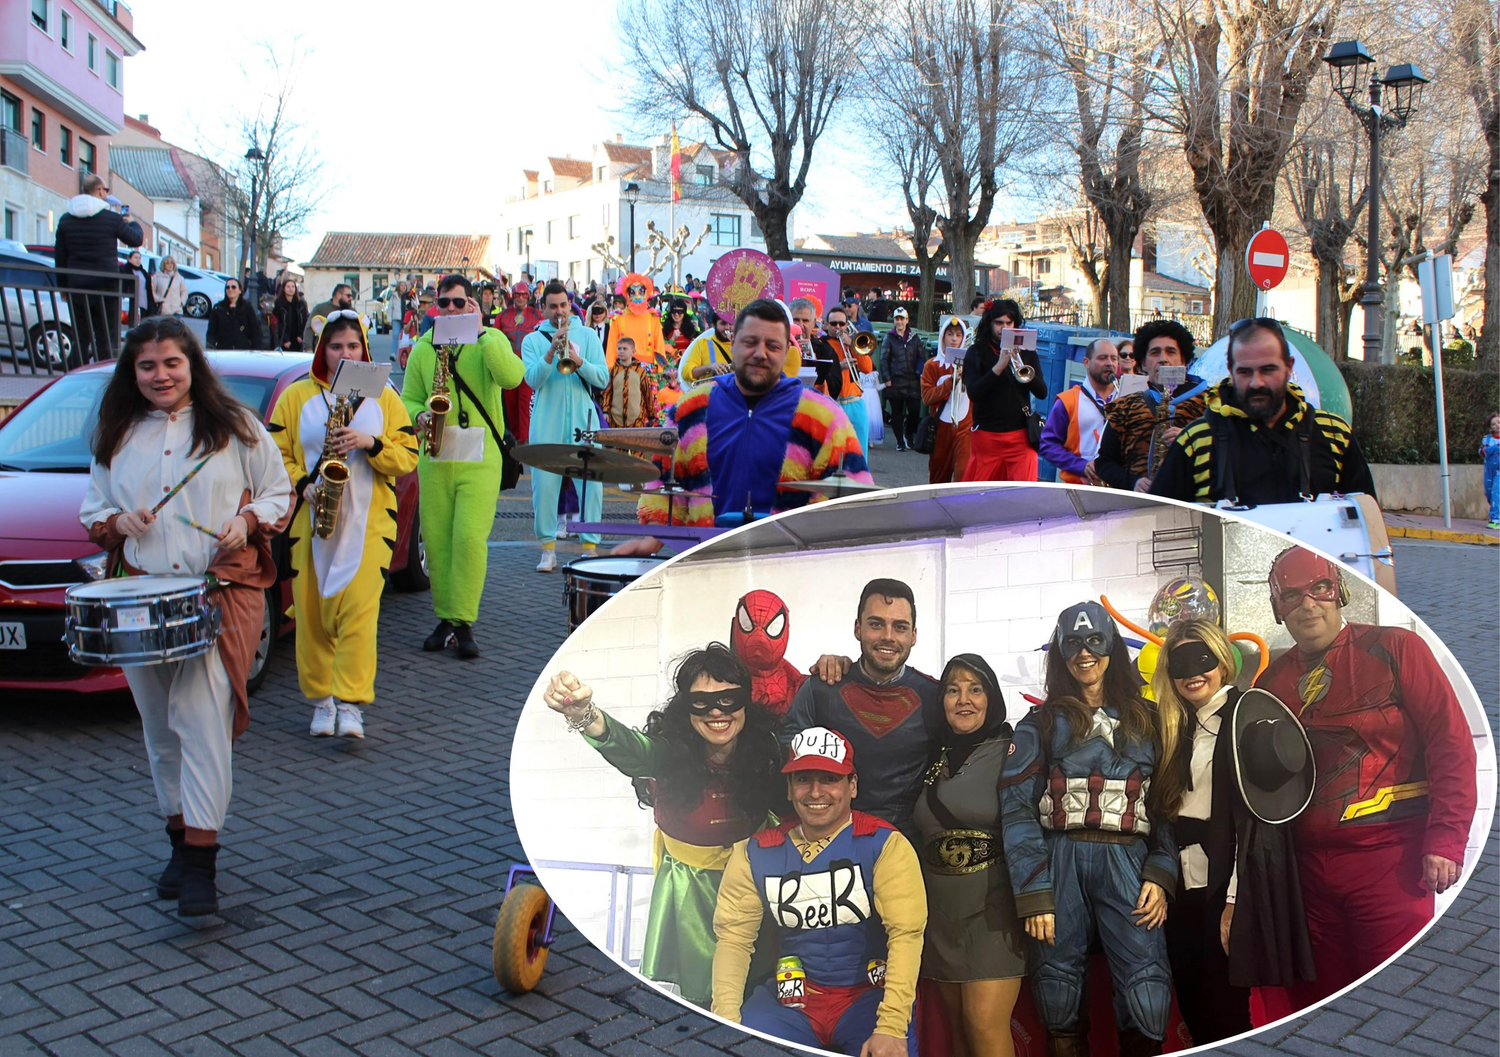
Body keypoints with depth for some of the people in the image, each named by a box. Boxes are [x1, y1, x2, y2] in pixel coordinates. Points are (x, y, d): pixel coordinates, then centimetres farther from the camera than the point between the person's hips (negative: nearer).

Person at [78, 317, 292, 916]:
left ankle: (200, 864, -13)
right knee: (160, 728, 10)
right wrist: (116, 521, -3)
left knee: (203, 721, -13)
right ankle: (181, 838, 25)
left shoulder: (234, 427, 5)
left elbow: (279, 493, 8)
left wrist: (247, 521, -11)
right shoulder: (116, 437, 14)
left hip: (221, 591, -4)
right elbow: (91, 507, 19)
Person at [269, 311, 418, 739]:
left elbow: (408, 458, 5)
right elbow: (276, 455, 5)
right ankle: (321, 699, 15)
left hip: (369, 520, -1)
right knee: (311, 610, 2)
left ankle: (351, 703, -10)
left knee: (359, 607, -12)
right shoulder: (296, 396, 9)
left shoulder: (384, 398, 10)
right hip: (311, 520, 1)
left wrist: (371, 442, -12)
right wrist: (303, 485, -11)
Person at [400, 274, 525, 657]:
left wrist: (481, 332, -15)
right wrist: (419, 417, -7)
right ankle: (444, 618, 17)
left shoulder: (490, 340, 3)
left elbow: (511, 377, -17)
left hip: (479, 458, -3)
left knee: (470, 538, -12)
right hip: (434, 457, 3)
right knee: (436, 539, 4)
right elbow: (408, 398, 15)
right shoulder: (423, 348, 12)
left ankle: (464, 622, -4)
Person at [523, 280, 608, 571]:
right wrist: (551, 353, -19)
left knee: (591, 483, -5)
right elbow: (533, 379, -6)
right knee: (544, 484, -1)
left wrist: (578, 361, -16)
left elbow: (603, 379, 0)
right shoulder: (533, 340, 9)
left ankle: (590, 545, 4)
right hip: (546, 424, 0)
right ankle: (548, 549, 9)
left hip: (582, 420, 0)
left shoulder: (587, 335, 10)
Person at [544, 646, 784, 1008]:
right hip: (688, 886, -1)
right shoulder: (671, 751, -24)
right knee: (697, 986, 12)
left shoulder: (763, 751, -16)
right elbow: (628, 747, -45)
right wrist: (583, 713, -66)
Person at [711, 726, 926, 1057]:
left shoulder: (883, 844, -8)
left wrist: (891, 1028, -24)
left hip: (868, 995, -2)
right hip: (792, 1000, 2)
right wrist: (726, 1021, -12)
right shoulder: (756, 852, 2)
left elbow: (906, 933, -15)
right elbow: (734, 936, 1)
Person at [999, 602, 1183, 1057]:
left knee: (1148, 1001, -12)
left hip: (1127, 865, 1)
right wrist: (1033, 894, -9)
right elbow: (1017, 808, 0)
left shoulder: (1147, 721, 15)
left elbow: (1167, 805, 13)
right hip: (1059, 863, 0)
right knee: (1058, 998, 2)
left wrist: (1160, 875, -2)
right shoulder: (1041, 723, 9)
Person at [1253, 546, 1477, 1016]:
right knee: (1321, 1002, 11)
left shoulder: (1394, 649, -3)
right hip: (1310, 866, 5)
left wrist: (1445, 840, -14)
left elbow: (1451, 742, -8)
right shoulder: (1273, 681, 11)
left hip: (1389, 856, -5)